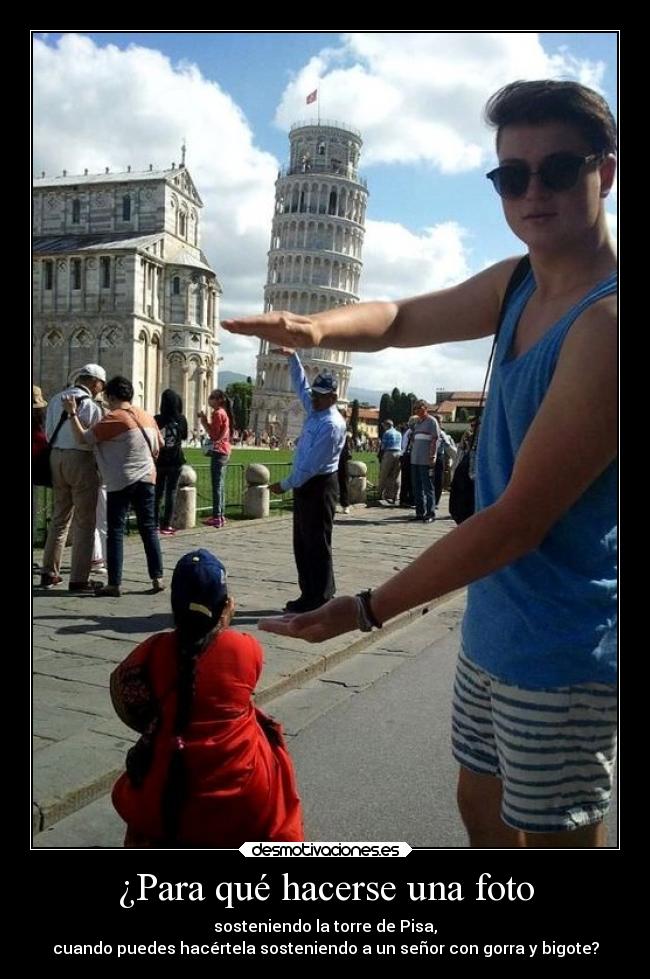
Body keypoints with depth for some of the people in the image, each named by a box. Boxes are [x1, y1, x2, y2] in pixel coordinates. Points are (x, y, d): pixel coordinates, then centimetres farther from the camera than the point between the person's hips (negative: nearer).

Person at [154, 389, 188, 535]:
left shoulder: (157, 419, -9)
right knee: (171, 493, 6)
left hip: (160, 460, 0)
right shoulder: (181, 419, -6)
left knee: (158, 492, 12)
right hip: (176, 460, 0)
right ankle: (166, 525, 4)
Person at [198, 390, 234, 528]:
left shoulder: (217, 413, -12)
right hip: (224, 451, 10)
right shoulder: (224, 413, 17)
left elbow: (214, 434, -14)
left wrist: (204, 421, -7)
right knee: (220, 485, 12)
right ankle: (220, 515, 15)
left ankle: (216, 517, -10)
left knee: (216, 485, -9)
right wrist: (205, 421, 10)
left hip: (218, 452, -10)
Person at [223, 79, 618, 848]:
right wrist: (317, 328, -10)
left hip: (562, 653, -8)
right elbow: (403, 321, 14)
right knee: (482, 809, 24)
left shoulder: (608, 322, -24)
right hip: (491, 630, 8)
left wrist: (370, 609, -17)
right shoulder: (517, 285, 3)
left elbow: (519, 522, -24)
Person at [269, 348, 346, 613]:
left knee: (317, 545, -2)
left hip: (319, 487, -10)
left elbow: (312, 464, -20)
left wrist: (285, 485, -14)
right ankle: (310, 595, 20)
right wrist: (292, 357, 17)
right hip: (305, 484, 10)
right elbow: (300, 385, 27)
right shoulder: (315, 410, 9)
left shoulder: (332, 425, -19)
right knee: (302, 544, 12)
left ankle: (320, 599, 6)